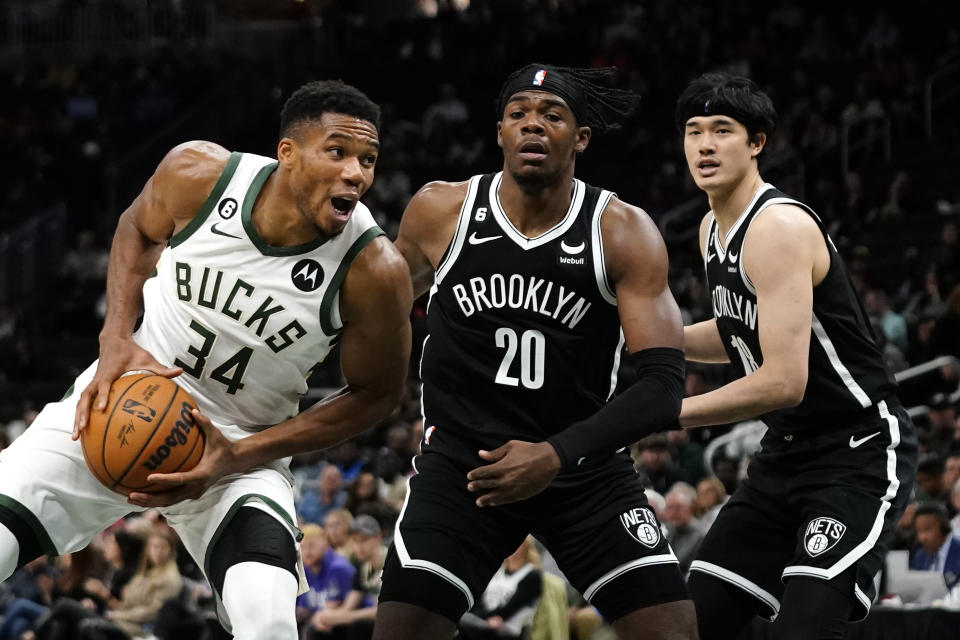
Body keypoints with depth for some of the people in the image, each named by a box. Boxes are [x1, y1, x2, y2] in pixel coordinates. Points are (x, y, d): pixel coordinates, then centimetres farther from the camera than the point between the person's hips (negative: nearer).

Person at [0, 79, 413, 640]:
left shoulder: (373, 272, -23)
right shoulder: (199, 174, -17)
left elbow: (377, 394, -7)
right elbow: (138, 230, 7)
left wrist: (235, 457, -15)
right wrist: (116, 341, -10)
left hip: (243, 448, -2)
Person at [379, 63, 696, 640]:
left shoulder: (624, 234, -11)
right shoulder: (440, 212, -6)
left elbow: (664, 386, -17)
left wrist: (558, 455, -29)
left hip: (583, 464, 0)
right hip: (463, 461, 0)